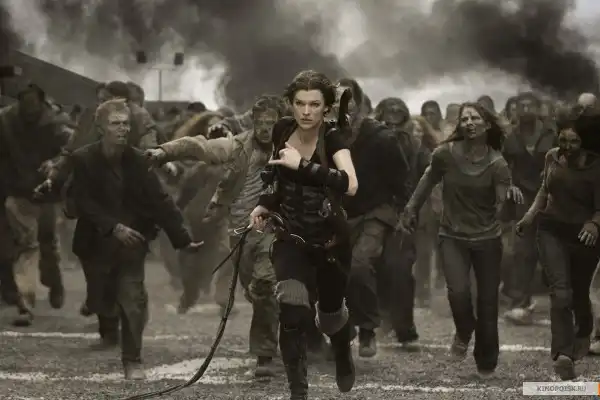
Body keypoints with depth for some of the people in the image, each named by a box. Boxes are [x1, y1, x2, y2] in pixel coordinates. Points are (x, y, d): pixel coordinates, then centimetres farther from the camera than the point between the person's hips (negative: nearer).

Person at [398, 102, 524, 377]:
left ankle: (486, 364, 26)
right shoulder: (445, 154, -10)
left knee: (488, 302, 6)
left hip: (487, 238, 0)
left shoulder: (497, 163, -11)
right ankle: (464, 333, 11)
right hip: (452, 236, 0)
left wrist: (511, 194, -37)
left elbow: (501, 207, -16)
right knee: (458, 291, -22)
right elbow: (428, 182, 8)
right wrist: (411, 210, 13)